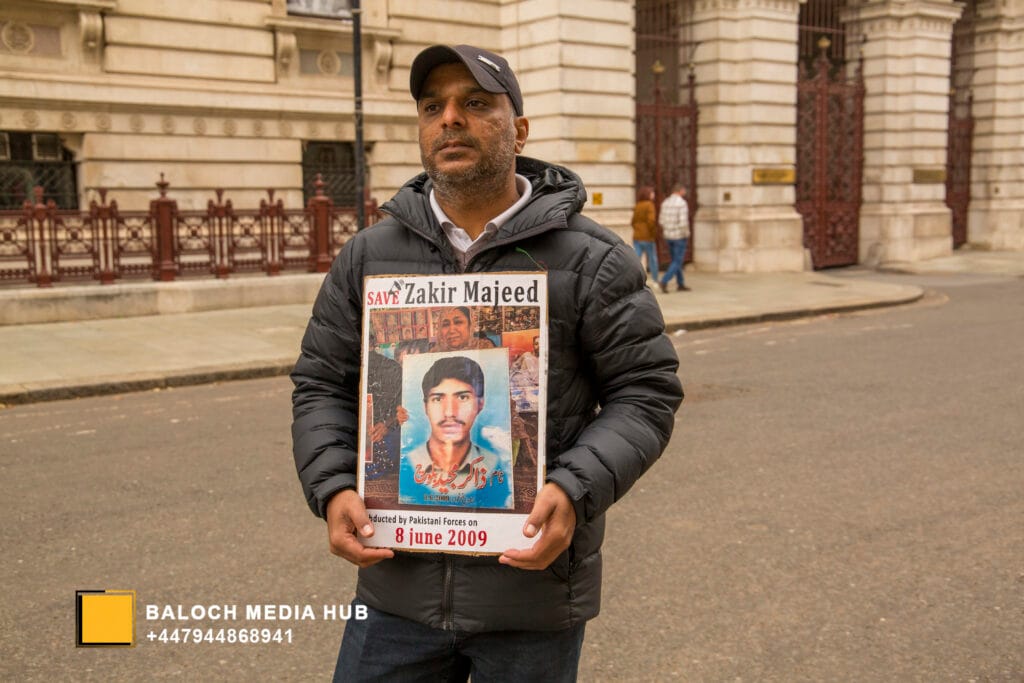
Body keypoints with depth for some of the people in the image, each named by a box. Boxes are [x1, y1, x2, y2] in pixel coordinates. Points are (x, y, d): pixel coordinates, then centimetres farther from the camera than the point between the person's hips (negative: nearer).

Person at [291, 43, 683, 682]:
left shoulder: (592, 259, -4)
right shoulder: (368, 256, 5)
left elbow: (646, 391, -4)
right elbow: (322, 384, 11)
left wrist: (575, 492, -19)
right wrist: (332, 487, -6)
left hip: (534, 584, -2)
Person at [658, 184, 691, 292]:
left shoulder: (665, 202, 5)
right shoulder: (682, 203, -16)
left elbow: (661, 220, 8)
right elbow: (683, 222, -23)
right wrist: (687, 234, -8)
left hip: (668, 236, 7)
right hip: (680, 236, -7)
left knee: (676, 260, 17)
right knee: (677, 262, -1)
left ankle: (681, 284, 22)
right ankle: (664, 281, -15)